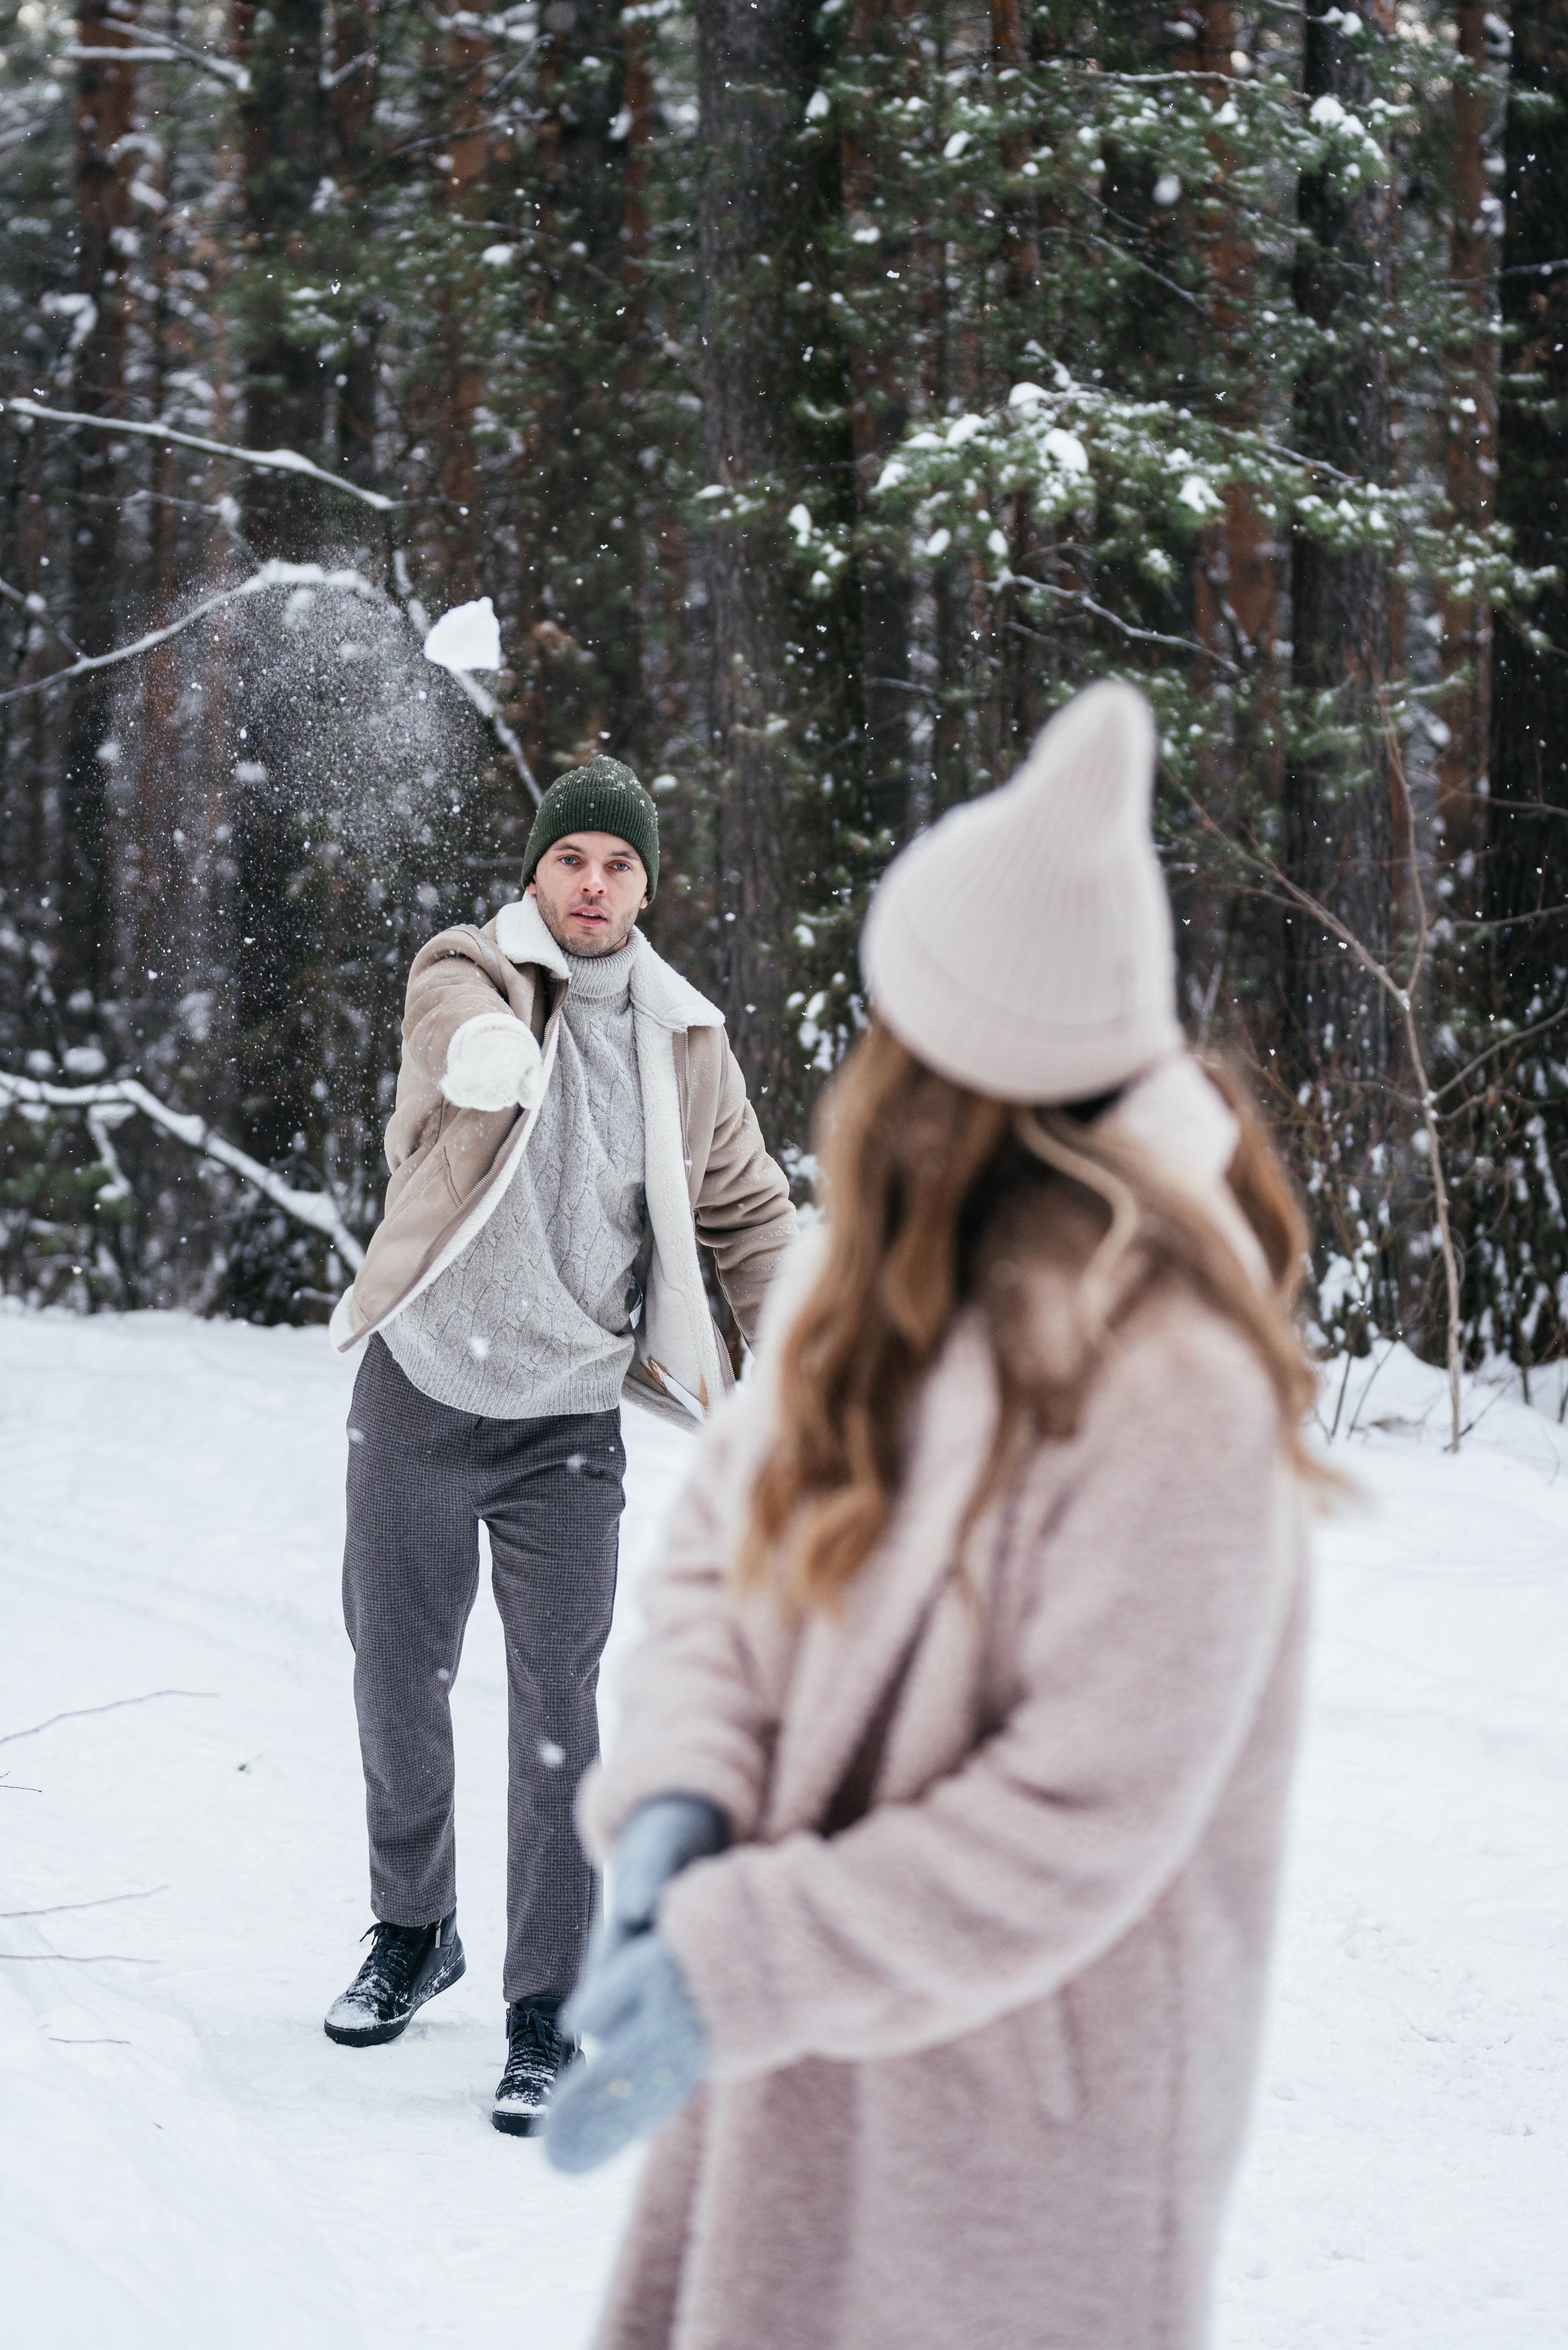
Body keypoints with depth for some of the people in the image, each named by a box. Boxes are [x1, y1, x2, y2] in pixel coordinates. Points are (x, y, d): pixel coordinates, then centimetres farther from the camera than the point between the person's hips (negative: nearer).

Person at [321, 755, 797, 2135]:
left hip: (567, 1423, 0)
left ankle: (544, 2014, 1)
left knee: (557, 1708, -6)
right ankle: (414, 1932, 36)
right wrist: (486, 1050, -51)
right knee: (398, 1677, 13)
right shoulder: (466, 978, -7)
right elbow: (461, 1027, -31)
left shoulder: (684, 1041, 2)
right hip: (418, 1395, 0)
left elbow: (747, 1209, 11)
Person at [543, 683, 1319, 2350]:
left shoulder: (1173, 1391, -25)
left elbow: (1081, 1826, -24)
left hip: (1033, 2092, -7)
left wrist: (737, 1968, -25)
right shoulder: (867, 1262, -2)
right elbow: (719, 1542, 5)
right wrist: (676, 1809, -14)